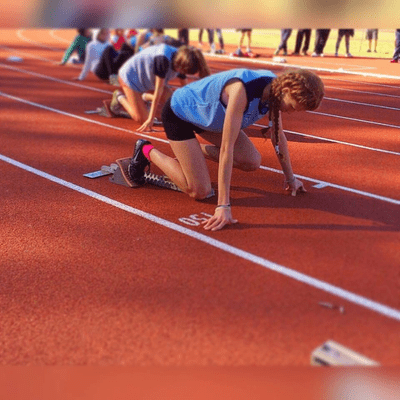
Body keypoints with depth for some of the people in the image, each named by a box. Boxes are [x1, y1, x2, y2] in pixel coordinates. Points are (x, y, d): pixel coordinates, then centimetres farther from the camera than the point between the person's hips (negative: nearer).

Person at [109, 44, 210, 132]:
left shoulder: (180, 62, -13)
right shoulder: (163, 59, -36)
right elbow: (158, 90, -35)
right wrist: (151, 119, -32)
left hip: (148, 79, 7)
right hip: (130, 76, -7)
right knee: (142, 119, -10)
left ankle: (144, 97, 11)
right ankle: (120, 98, 12)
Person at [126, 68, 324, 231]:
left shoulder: (275, 88, -14)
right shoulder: (242, 90, -40)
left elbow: (278, 136, 1)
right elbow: (227, 147, -41)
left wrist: (290, 177, 9)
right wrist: (223, 206, -41)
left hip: (208, 114, 8)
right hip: (179, 113, -8)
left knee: (252, 162, -6)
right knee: (200, 191, -11)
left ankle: (195, 151, 16)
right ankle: (147, 151, 8)